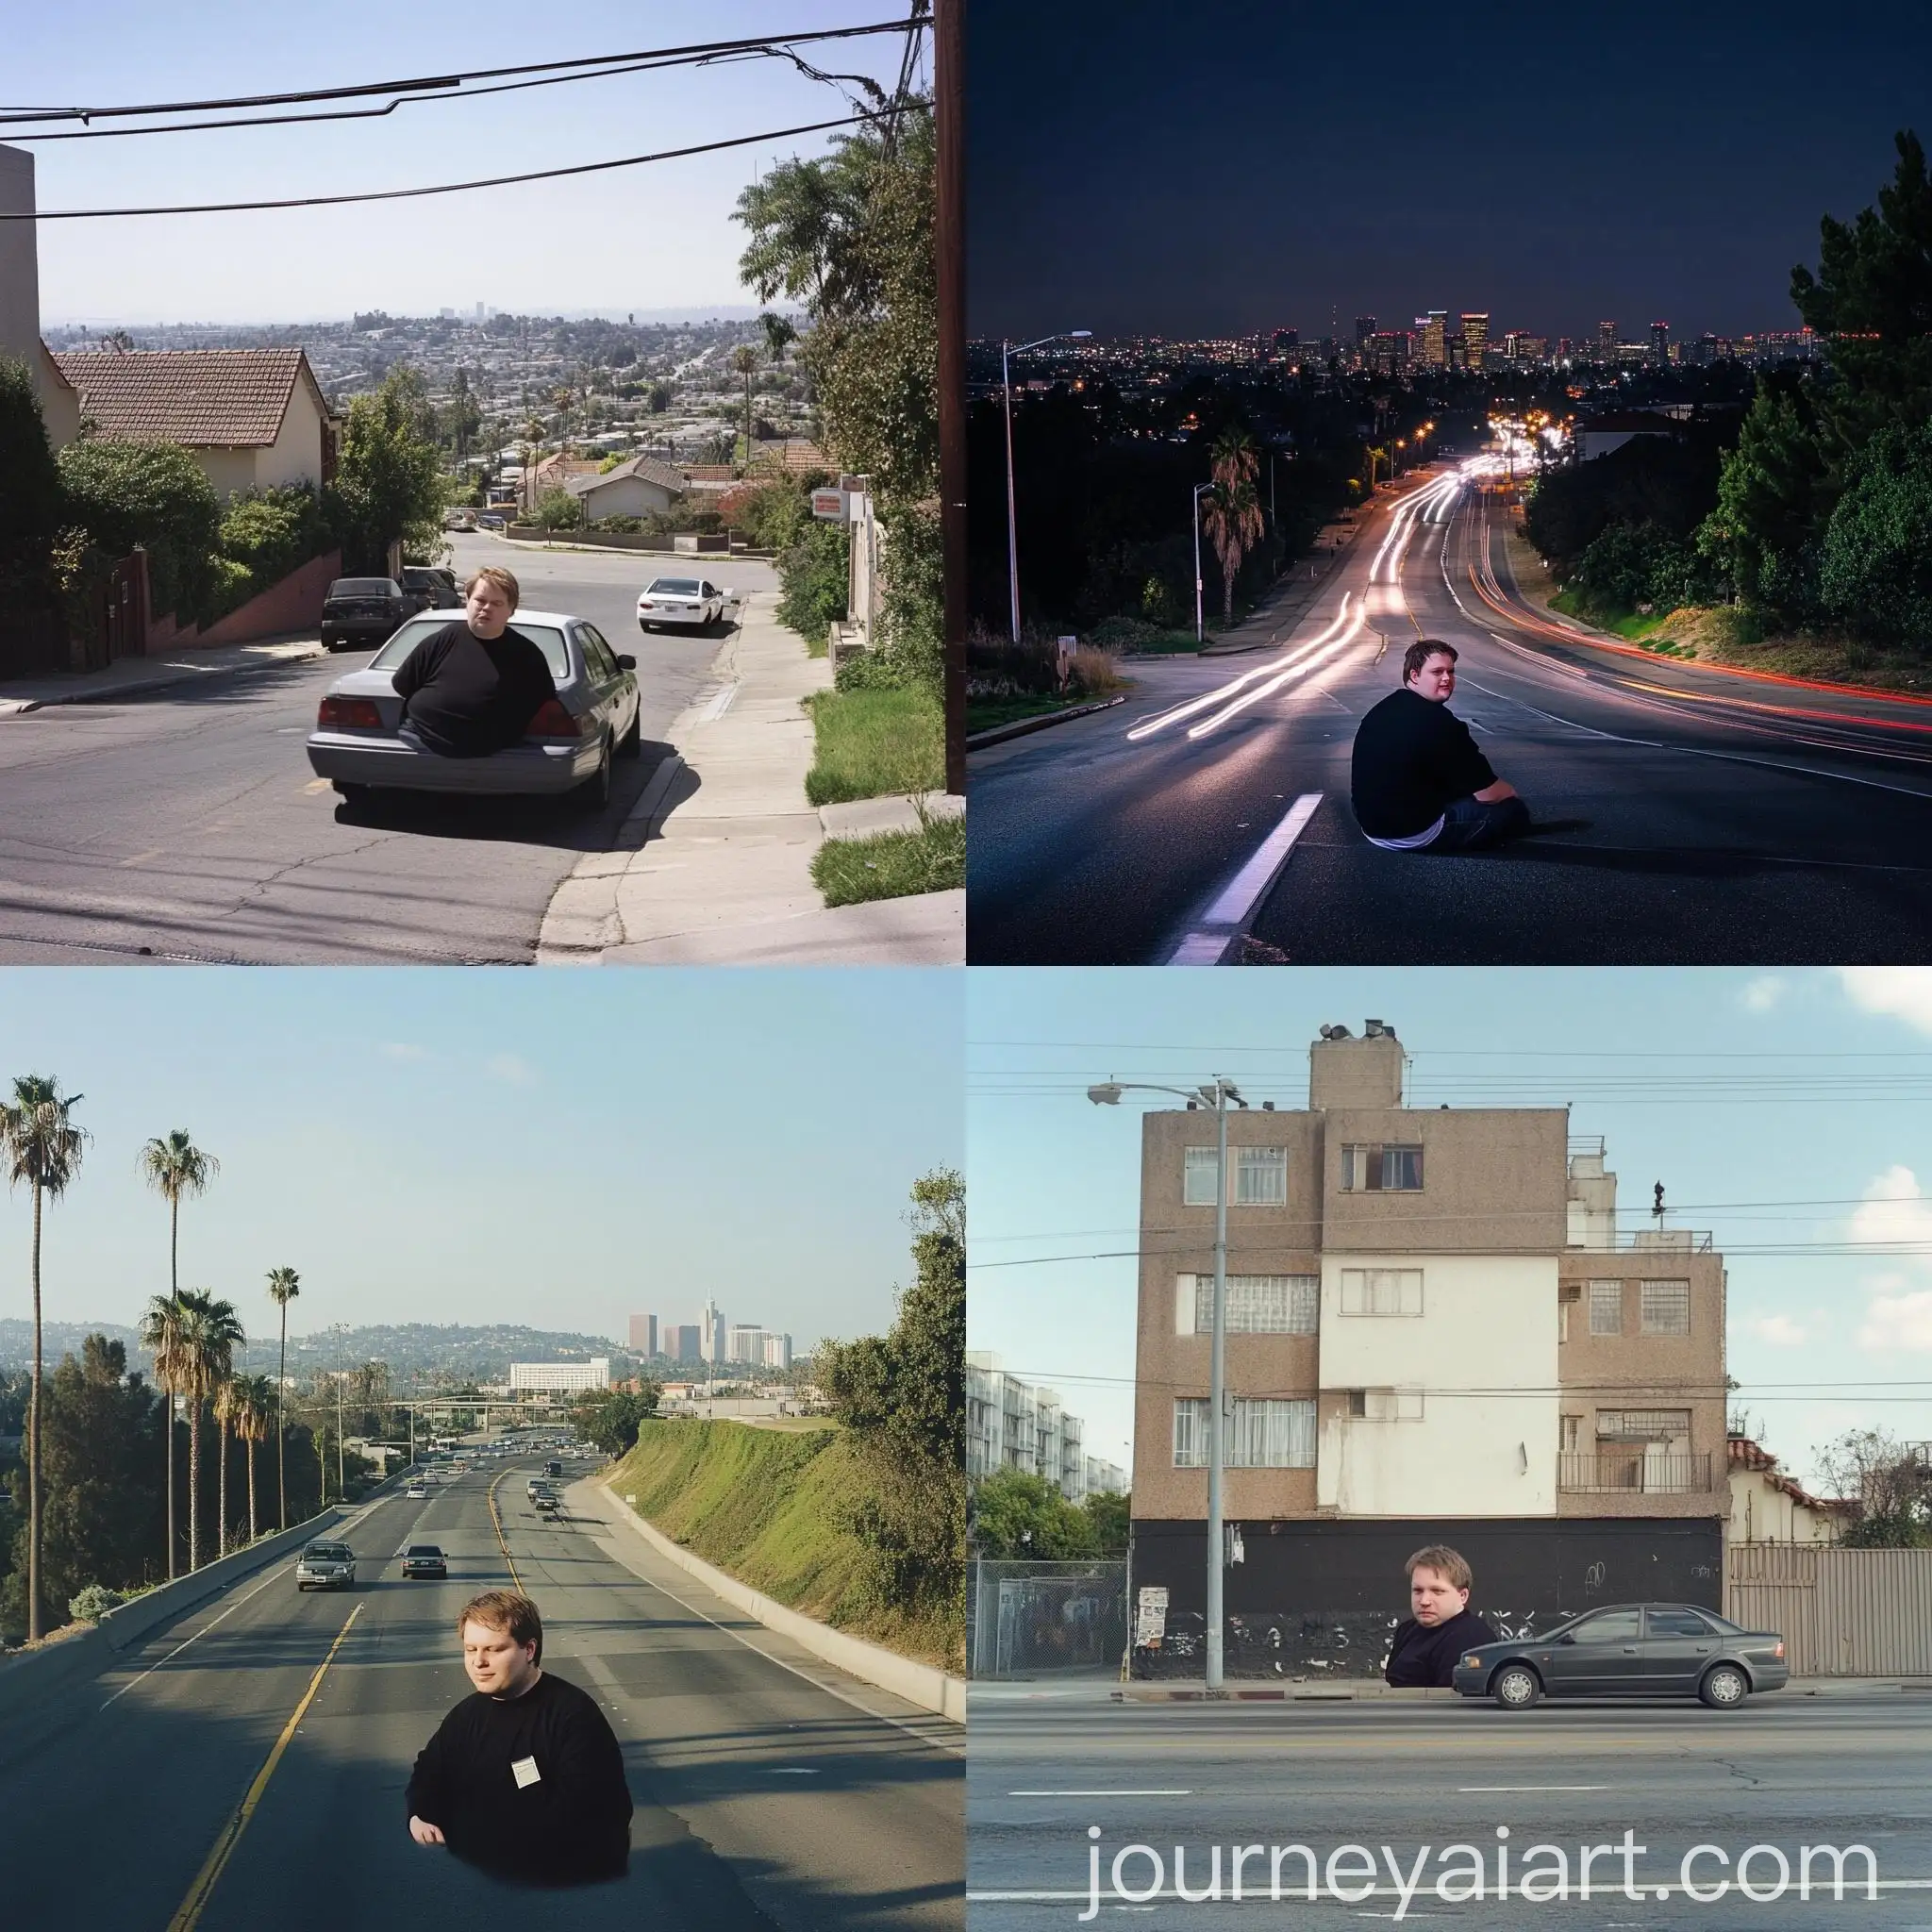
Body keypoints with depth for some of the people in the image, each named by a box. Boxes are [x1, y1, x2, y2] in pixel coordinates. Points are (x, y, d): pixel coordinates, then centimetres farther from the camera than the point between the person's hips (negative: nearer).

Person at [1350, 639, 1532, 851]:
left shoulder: (1383, 710, 7)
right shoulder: (1440, 722, -20)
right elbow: (1487, 793, -15)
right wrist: (1509, 791, 11)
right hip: (1416, 833, -9)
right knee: (1514, 811, -2)